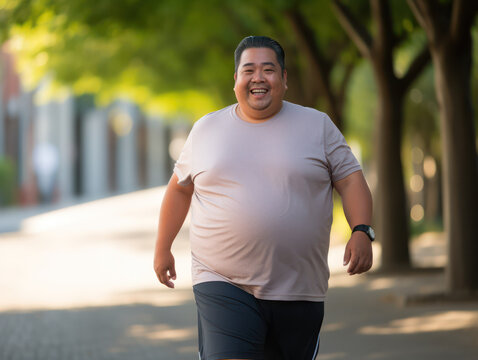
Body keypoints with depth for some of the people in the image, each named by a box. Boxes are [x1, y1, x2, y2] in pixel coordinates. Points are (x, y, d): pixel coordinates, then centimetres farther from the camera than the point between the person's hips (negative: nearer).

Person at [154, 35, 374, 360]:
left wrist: (362, 232, -13)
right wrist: (163, 248, 20)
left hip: (299, 291, 1)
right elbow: (180, 187, 20)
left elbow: (351, 180, 3)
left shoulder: (317, 126, 6)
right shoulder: (206, 129, 9)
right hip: (223, 285, -1)